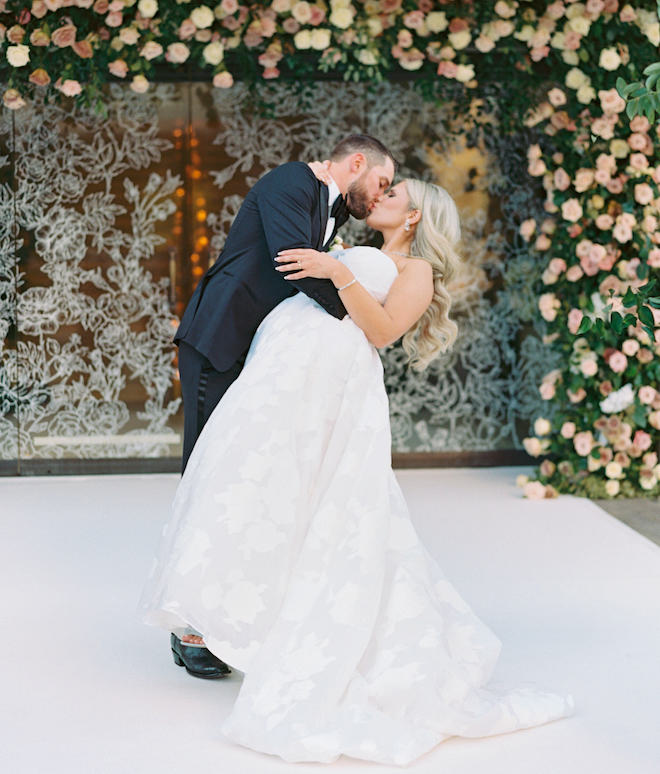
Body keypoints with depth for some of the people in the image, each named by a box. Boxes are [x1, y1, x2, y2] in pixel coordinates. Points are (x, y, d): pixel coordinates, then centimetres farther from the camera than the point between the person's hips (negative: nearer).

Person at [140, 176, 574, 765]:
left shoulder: (417, 269, 13)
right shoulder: (360, 260, 37)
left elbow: (382, 329, -5)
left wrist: (339, 274, -13)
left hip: (332, 373, -8)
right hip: (286, 366, 8)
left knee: (322, 513, -15)